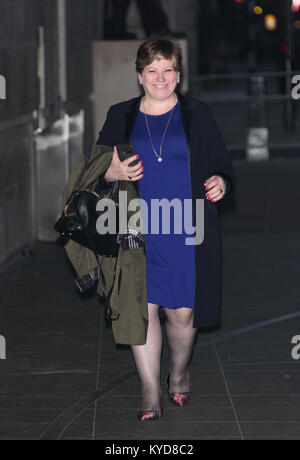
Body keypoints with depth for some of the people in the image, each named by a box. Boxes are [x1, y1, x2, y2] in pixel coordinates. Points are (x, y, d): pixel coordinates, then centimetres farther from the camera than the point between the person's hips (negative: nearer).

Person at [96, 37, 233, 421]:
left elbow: (223, 166, 11)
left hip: (187, 231, -1)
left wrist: (220, 183, -11)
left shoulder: (198, 115, 6)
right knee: (141, 307, -5)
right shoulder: (120, 117, 9)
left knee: (182, 311, 3)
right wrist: (111, 173, -10)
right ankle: (150, 393, 5)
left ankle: (179, 374, 30)